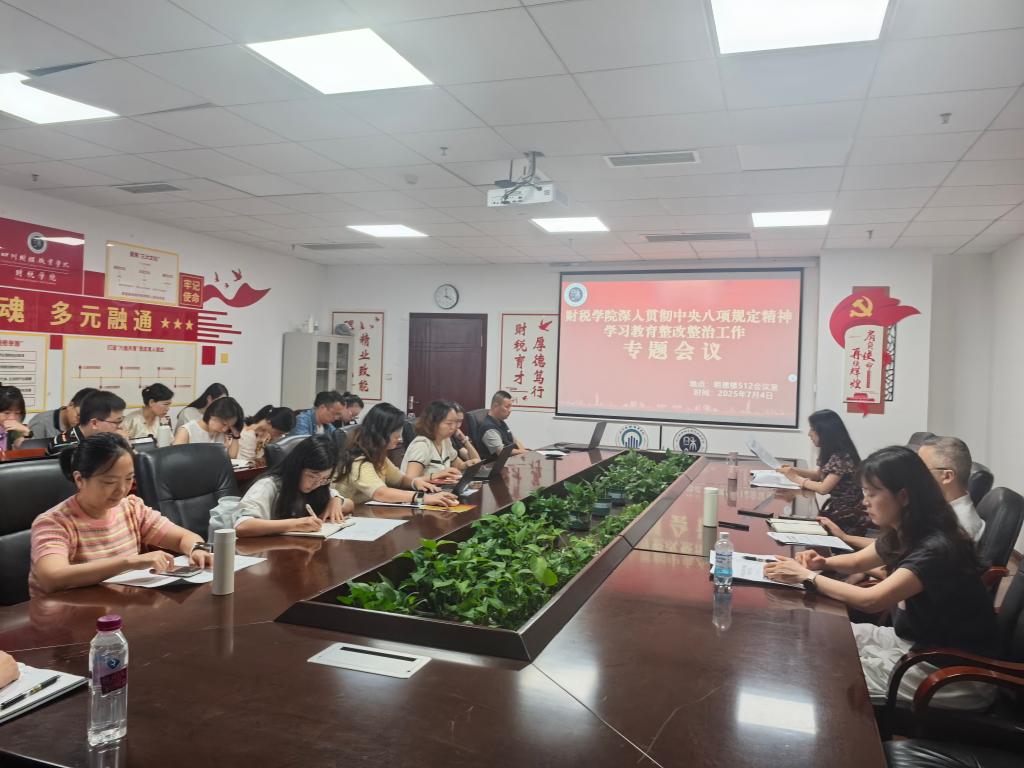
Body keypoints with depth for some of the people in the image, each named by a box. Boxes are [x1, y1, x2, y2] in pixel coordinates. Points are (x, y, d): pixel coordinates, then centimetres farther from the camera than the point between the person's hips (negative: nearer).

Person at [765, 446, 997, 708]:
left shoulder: (937, 548, -28)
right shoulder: (903, 534, 0)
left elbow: (870, 600, -37)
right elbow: (857, 561, 16)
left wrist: (806, 577, -27)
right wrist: (823, 563, -6)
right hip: (915, 639, 8)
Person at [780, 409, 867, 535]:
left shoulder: (842, 457, -23)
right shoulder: (830, 453, 5)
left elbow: (823, 488, -25)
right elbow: (818, 474, 18)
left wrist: (796, 478, -14)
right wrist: (794, 470, 1)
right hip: (836, 509, 8)